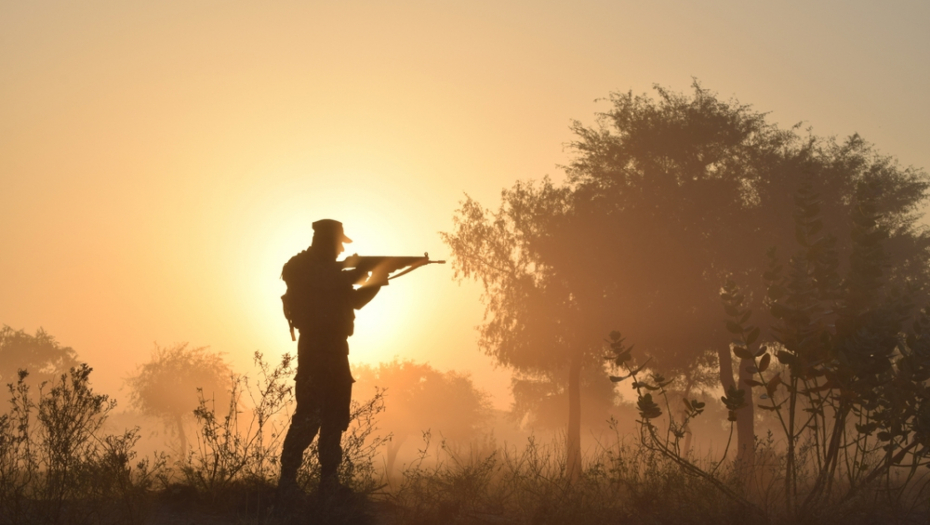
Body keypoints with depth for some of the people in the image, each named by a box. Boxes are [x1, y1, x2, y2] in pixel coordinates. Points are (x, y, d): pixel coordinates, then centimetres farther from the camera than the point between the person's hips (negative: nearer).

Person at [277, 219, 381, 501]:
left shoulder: (328, 269, 20)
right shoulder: (305, 268, -7)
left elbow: (353, 300, 22)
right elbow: (329, 284, -26)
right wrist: (358, 275, -12)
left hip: (333, 347, 10)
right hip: (316, 346, -10)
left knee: (335, 414, 9)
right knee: (309, 414, -14)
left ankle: (328, 480, 13)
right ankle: (287, 482, -13)